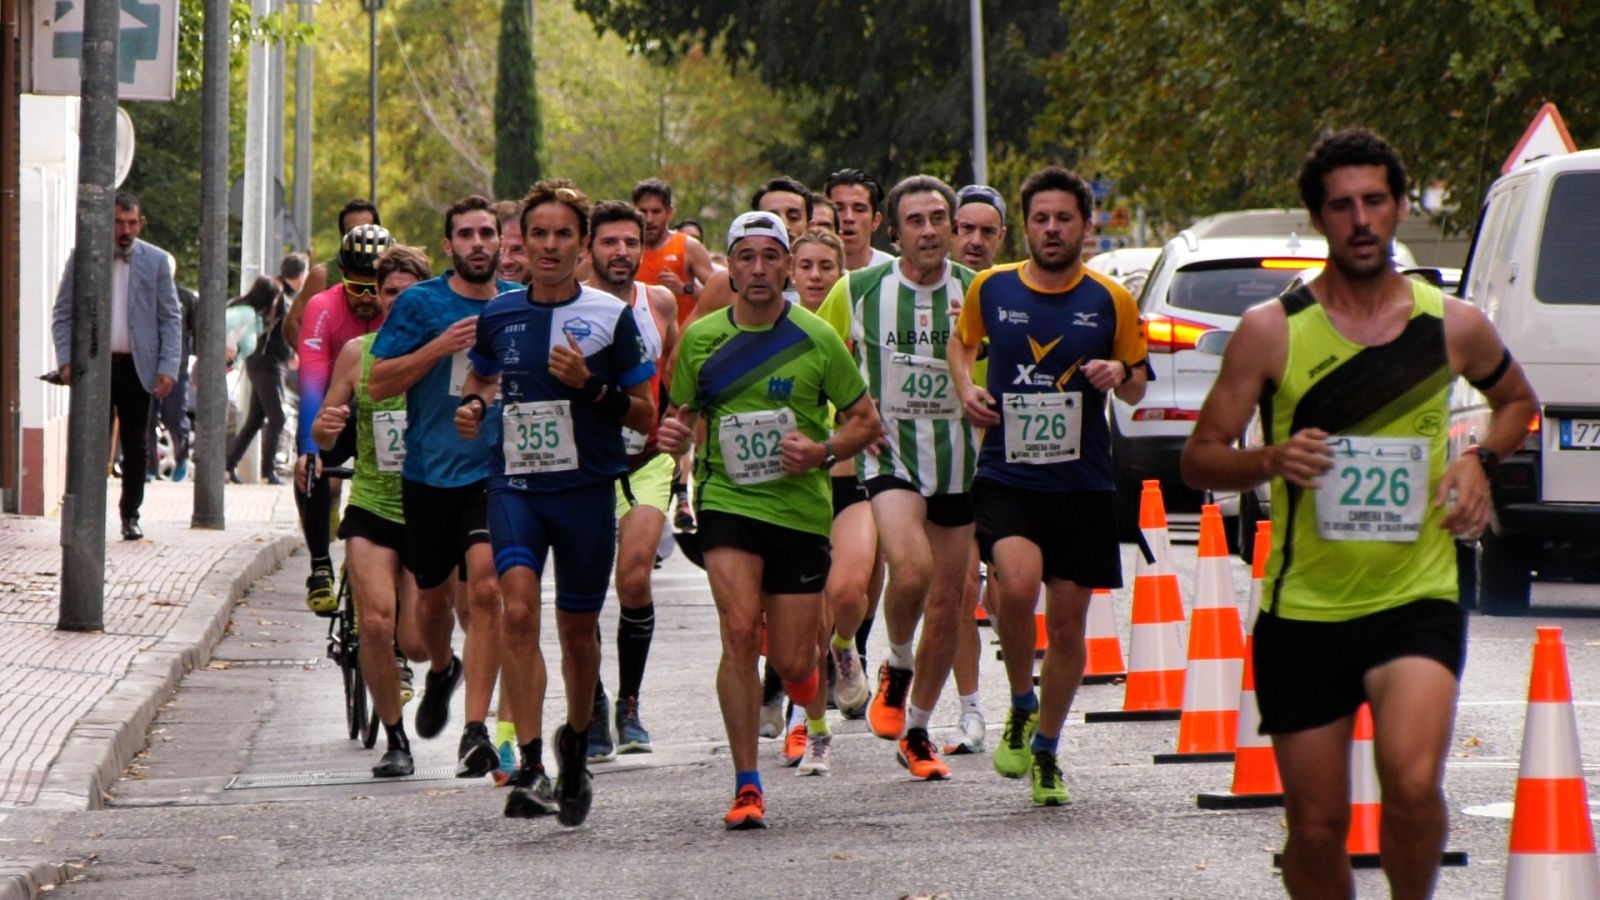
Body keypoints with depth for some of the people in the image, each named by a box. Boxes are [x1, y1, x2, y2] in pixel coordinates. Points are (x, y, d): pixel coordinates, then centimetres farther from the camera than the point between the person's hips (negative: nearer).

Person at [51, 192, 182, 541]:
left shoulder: (157, 261, 5)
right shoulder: (82, 258, 4)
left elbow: (171, 318, 5)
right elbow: (63, 314, 5)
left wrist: (168, 367, -5)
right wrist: (66, 360, -8)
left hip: (138, 366, 1)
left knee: (135, 447, 5)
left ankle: (131, 515, 16)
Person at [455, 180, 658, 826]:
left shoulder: (611, 317, -3)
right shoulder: (499, 315, 6)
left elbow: (644, 415, 0)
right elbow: (481, 375, 26)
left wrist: (591, 386, -16)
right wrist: (472, 404, 3)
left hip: (586, 488, -1)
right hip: (515, 482, 1)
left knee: (578, 629, 10)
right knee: (518, 612, -19)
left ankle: (576, 745, 36)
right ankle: (529, 763, -22)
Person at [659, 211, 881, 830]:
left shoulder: (816, 339, -2)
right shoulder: (700, 338, 4)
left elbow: (866, 421, 5)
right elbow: (683, 413, 16)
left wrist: (823, 452, -14)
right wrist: (675, 433, -8)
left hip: (801, 507, 0)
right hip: (728, 501, 0)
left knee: (792, 663, 1)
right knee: (739, 633, -19)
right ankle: (747, 786, -13)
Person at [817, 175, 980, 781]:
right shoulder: (858, 291, -2)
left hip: (959, 460, 3)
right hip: (888, 454, -3)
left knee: (946, 605, 7)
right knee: (911, 569, -28)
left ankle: (916, 731, 24)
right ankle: (896, 670, 1)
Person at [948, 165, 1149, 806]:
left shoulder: (1110, 301, 0)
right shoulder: (991, 289, 2)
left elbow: (1138, 388, 12)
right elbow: (962, 341, 22)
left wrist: (1119, 374, -11)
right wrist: (966, 388, 2)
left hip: (1083, 484, 1)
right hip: (1006, 474, -1)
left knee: (1068, 622, 6)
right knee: (1017, 584, -27)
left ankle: (1045, 749, 27)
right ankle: (1021, 705, -1)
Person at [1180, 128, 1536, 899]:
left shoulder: (1453, 326, 2)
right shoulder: (1270, 331, -2)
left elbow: (1516, 399, 24)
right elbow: (1200, 459, 2)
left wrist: (1480, 460, 3)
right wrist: (1270, 460, -18)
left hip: (1416, 601, 0)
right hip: (1303, 610, 0)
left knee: (1412, 782, -25)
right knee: (1317, 828, 3)